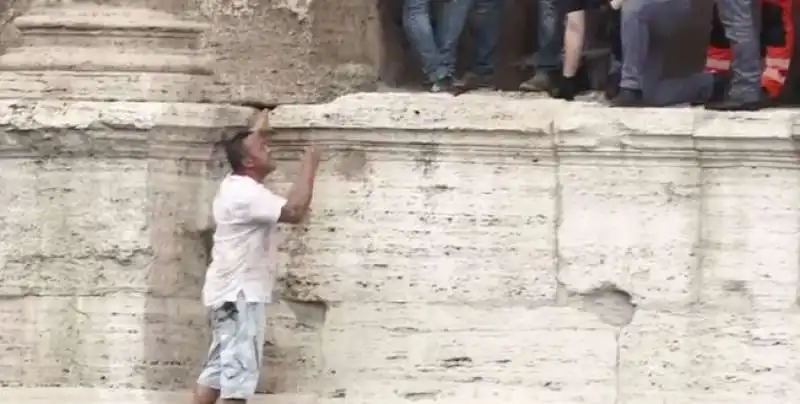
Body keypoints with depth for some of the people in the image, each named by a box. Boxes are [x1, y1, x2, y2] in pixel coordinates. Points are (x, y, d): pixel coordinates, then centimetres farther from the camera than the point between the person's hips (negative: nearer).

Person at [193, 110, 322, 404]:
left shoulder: (235, 183, 12)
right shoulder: (246, 194, -20)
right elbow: (294, 212, -30)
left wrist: (258, 128, 46)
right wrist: (309, 168, -20)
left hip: (231, 292, 11)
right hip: (239, 294, -11)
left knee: (217, 370, 11)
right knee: (239, 372, -13)